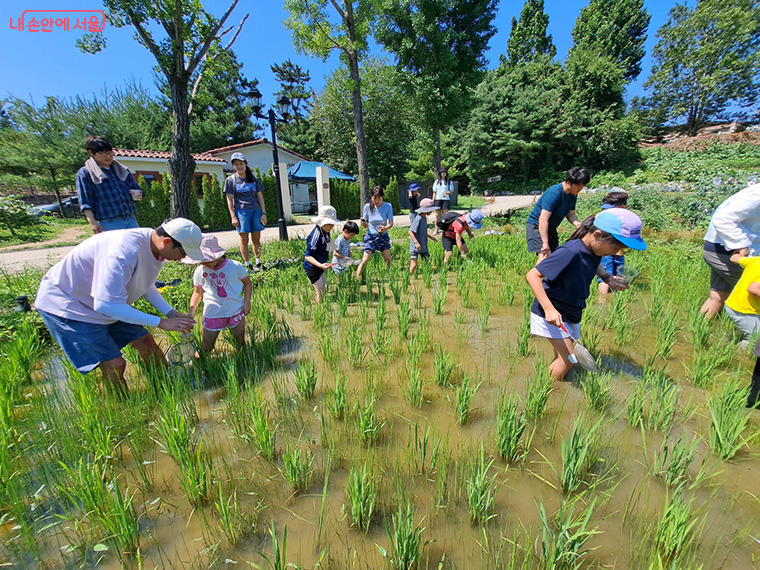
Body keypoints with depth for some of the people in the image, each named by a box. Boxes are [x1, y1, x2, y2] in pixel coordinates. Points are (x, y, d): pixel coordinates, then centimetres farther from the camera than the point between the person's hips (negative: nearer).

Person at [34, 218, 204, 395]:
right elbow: (104, 304, -37)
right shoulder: (124, 252, -38)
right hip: (64, 303, -8)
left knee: (145, 341, 5)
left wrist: (172, 313, -6)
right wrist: (161, 322, -33)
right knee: (114, 365, -11)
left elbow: (146, 286, 6)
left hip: (107, 303, 8)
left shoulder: (157, 248, -9)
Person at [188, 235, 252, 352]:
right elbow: (197, 292, 7)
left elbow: (248, 283, 3)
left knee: (241, 345, 11)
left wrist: (246, 302, -9)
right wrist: (191, 311, -5)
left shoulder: (235, 266, -8)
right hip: (212, 314, 1)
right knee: (205, 350, 8)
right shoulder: (200, 271, -3)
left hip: (235, 311, -1)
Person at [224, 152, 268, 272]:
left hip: (255, 210, 3)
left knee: (256, 239, 5)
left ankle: (258, 263, 14)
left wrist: (264, 213, 4)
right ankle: (248, 265, 5)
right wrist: (233, 217, -6)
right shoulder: (230, 180, 5)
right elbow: (230, 200, 2)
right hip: (241, 211, -3)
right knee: (244, 240, -1)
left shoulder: (254, 180, 12)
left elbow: (260, 197, 12)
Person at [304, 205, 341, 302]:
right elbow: (307, 256, -30)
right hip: (312, 268, -9)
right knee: (320, 293, -1)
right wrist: (320, 265, -43)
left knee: (323, 290, 22)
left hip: (320, 266, 9)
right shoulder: (316, 235, -29)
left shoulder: (325, 232, -3)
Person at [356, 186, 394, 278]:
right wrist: (364, 224, -27)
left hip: (383, 236, 1)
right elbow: (365, 225, -2)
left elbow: (391, 223, -11)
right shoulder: (367, 207, -9)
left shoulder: (388, 206, -9)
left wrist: (385, 228, -34)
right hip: (371, 237, -1)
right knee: (364, 261, -9)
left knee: (388, 260, 4)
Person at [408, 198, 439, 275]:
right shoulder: (418, 219, -19)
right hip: (415, 247, -9)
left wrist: (430, 236, 21)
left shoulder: (424, 218, 9)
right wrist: (416, 243, -28)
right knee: (414, 265, -7)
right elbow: (410, 231, -23)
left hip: (423, 247, 9)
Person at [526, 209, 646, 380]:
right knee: (567, 360, -5)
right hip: (552, 314, -8)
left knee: (563, 355, 17)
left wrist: (608, 278, 2)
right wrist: (549, 309, -35)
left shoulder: (594, 250, -3)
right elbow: (532, 275, -30)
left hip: (571, 313, 8)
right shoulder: (571, 252, -29)